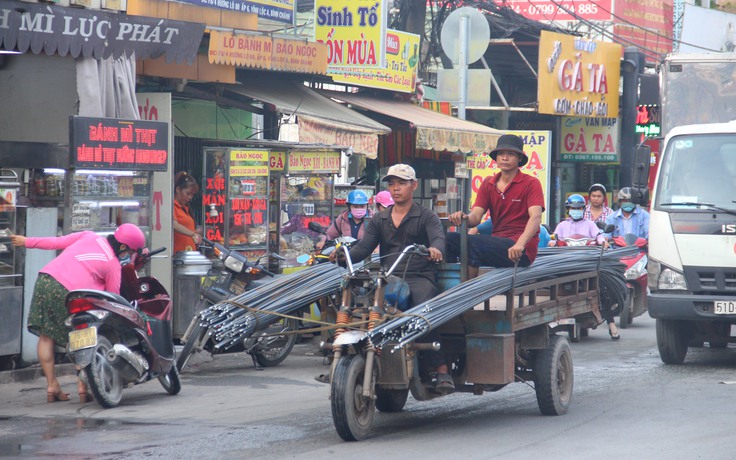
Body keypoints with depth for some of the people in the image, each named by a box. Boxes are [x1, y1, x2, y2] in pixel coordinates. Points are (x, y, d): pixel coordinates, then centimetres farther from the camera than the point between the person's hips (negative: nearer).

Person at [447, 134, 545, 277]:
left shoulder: (531, 183, -1)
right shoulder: (488, 184, 15)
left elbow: (536, 217, -16)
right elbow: (475, 216, 4)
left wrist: (520, 244, -35)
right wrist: (464, 218, -23)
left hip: (523, 250, -5)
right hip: (497, 244, 5)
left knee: (473, 243, -30)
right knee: (449, 239, -16)